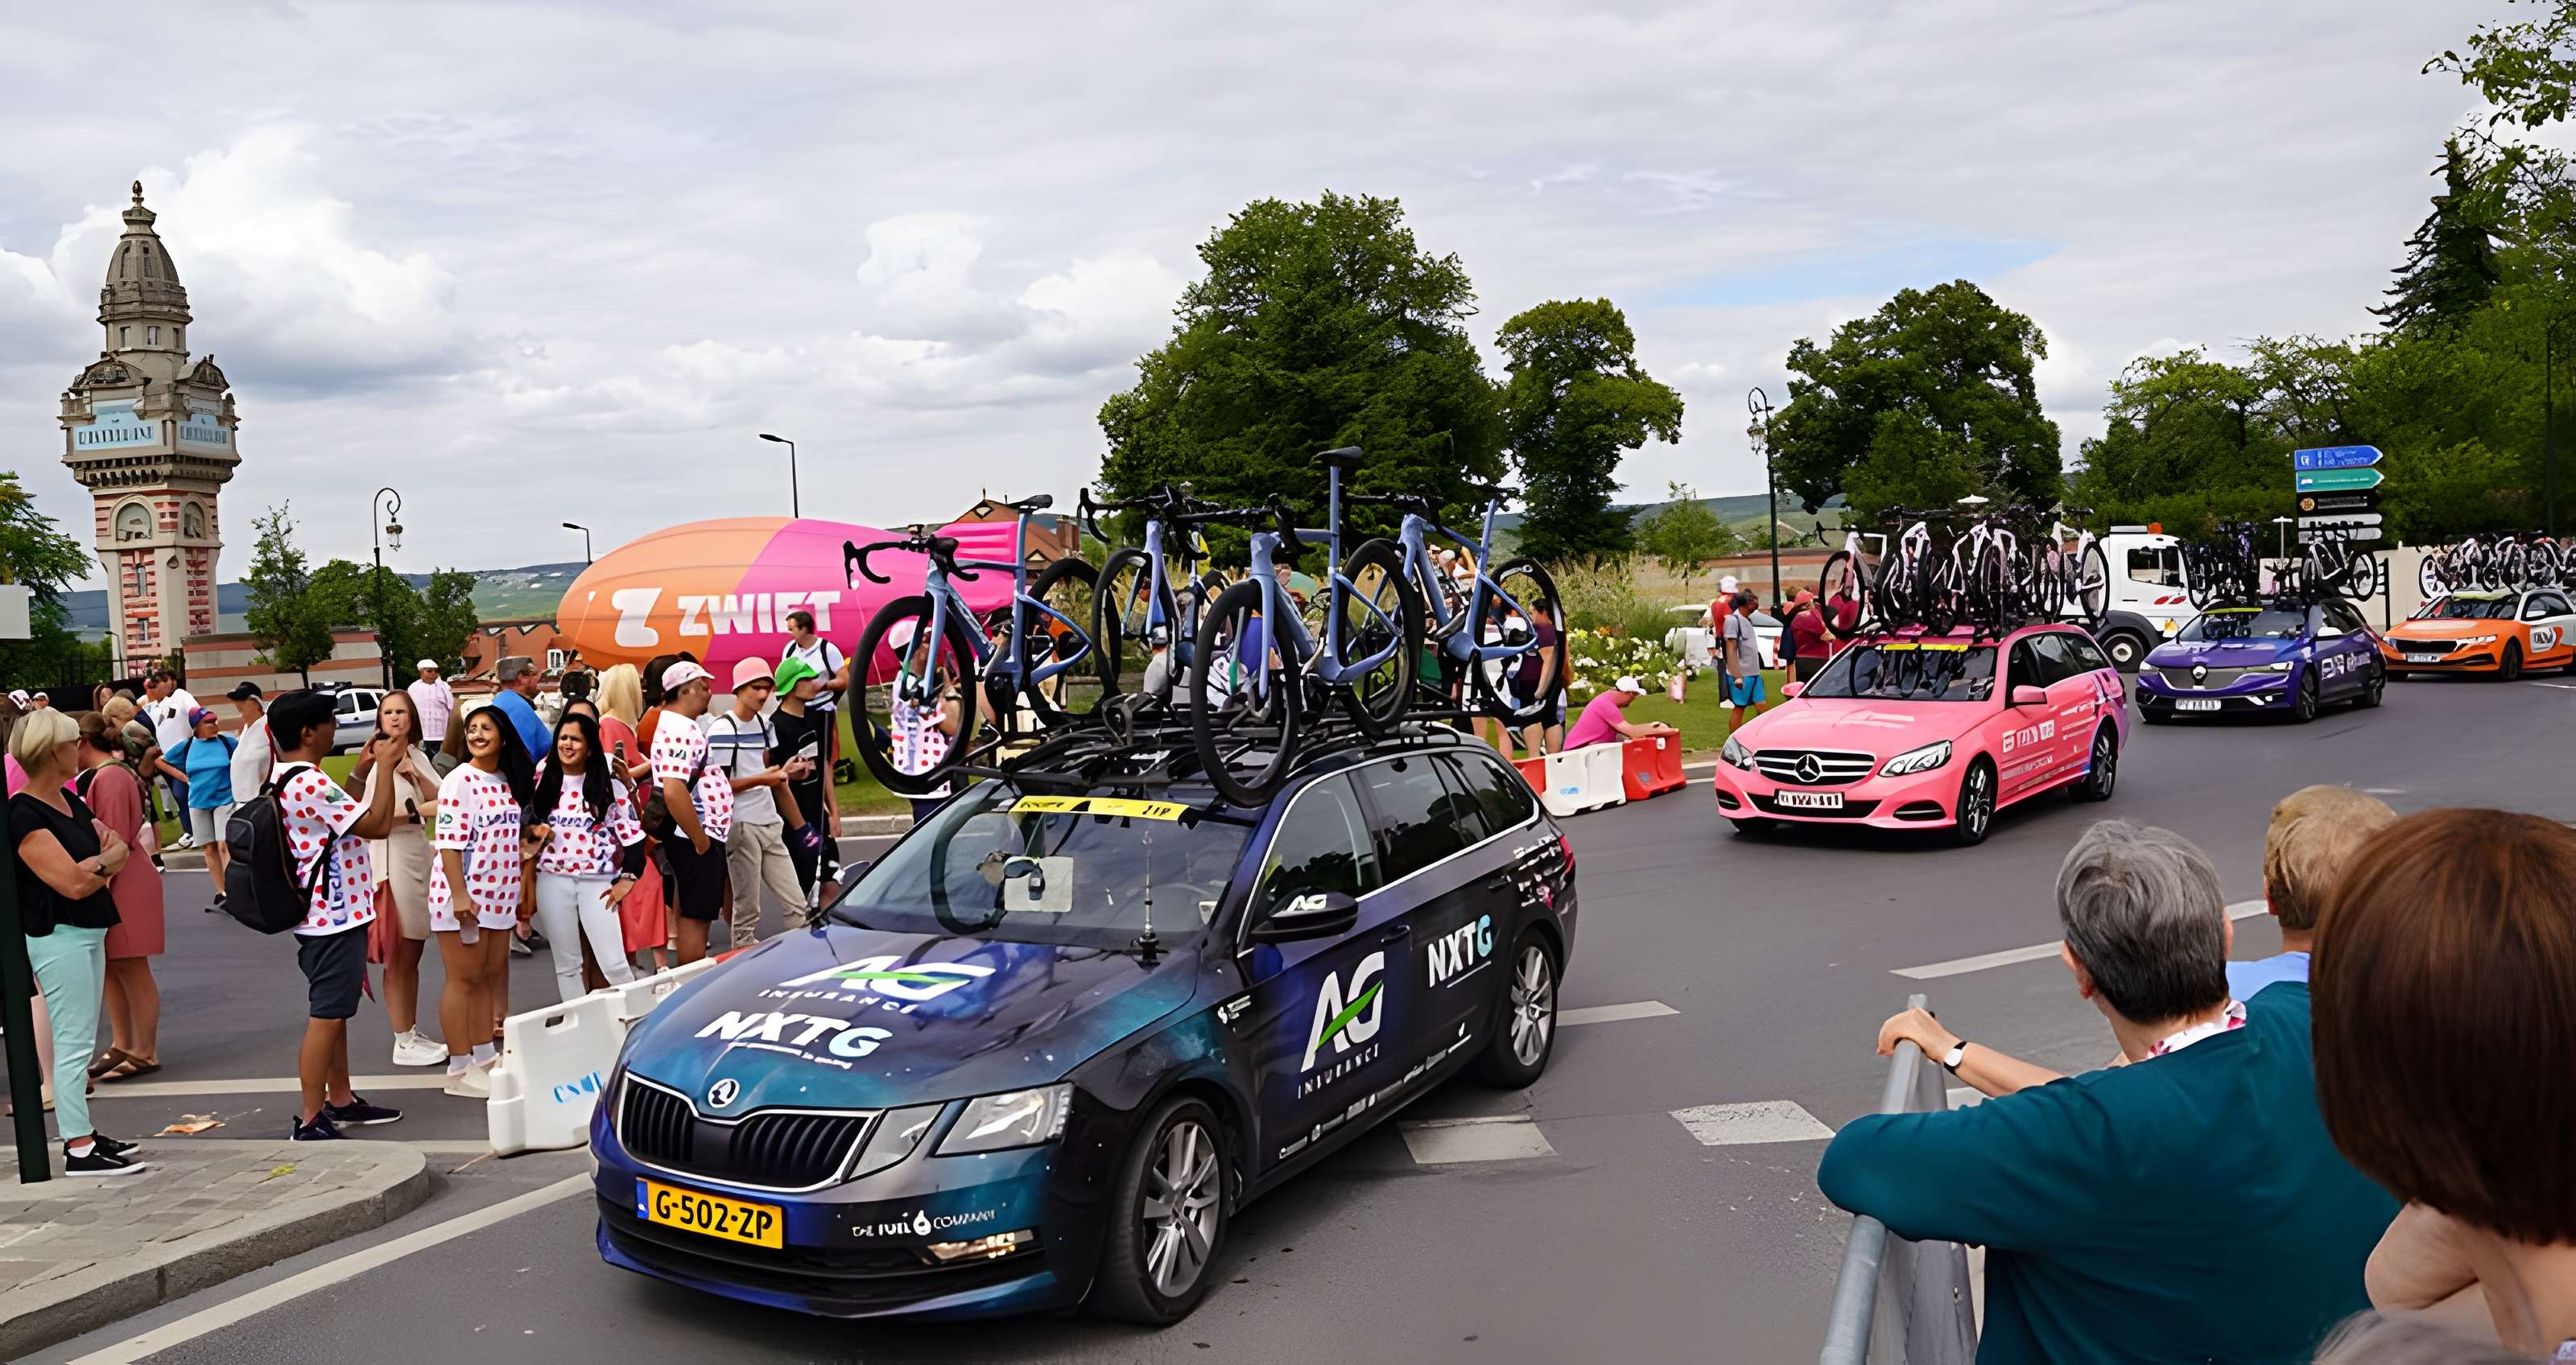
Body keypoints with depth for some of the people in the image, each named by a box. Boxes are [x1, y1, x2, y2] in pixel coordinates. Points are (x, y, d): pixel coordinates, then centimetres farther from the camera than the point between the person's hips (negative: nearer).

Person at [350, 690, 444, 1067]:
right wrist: (417, 812, -16)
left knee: (413, 953, 14)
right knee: (398, 957, -1)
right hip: (390, 857, -7)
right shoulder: (374, 760, -9)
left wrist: (414, 773, -11)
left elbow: (441, 800, 0)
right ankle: (404, 1044, 6)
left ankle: (413, 1033, 24)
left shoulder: (418, 757, 11)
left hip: (420, 854, 7)